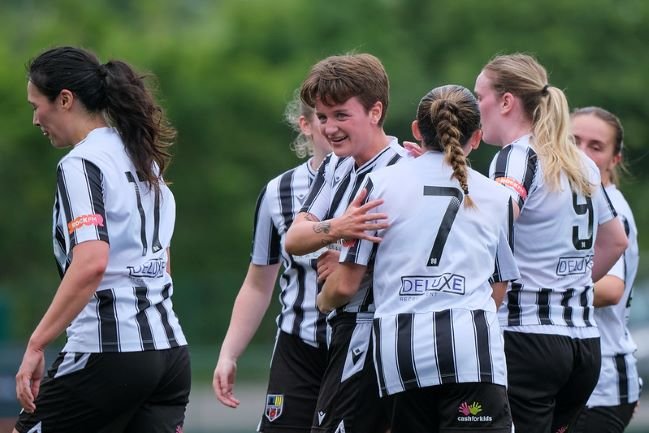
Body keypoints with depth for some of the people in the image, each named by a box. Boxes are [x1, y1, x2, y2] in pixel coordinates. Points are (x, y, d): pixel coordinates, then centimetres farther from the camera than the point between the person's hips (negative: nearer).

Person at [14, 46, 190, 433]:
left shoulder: (81, 164, -10)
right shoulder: (143, 158, 17)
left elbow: (91, 263, -23)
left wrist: (36, 346, -22)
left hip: (107, 353, -8)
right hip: (171, 350, 8)